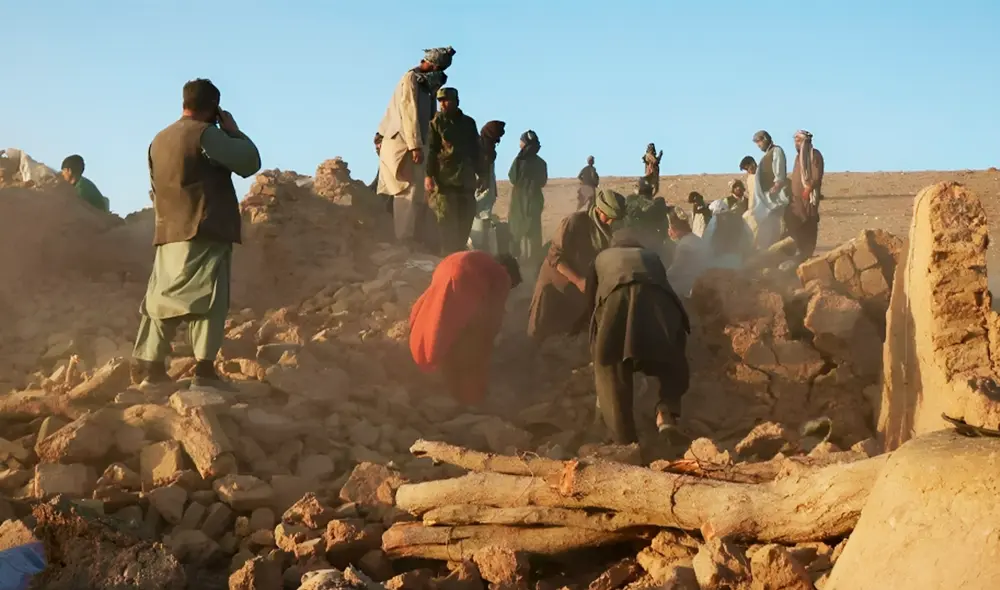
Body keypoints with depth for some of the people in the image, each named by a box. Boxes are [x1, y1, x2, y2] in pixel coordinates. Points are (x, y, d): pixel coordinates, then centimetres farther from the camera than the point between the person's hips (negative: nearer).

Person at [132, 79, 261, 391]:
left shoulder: (159, 140, 16)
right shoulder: (205, 134, -9)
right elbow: (250, 162, -9)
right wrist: (233, 130, 3)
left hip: (169, 233, 8)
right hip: (205, 232, -7)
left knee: (164, 298, 11)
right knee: (207, 297, -8)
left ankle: (152, 368, 13)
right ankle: (204, 371, -15)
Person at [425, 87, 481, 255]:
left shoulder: (468, 122, 16)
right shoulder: (436, 122, 5)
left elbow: (476, 151, 22)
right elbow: (430, 149, -3)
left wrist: (481, 174, 17)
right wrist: (428, 175, -14)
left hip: (466, 180, 4)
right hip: (444, 179, -4)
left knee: (465, 222, 1)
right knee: (447, 222, -9)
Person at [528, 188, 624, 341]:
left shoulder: (610, 230, -6)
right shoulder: (575, 221, -22)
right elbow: (555, 256, -23)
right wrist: (578, 280, -30)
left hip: (583, 287, 4)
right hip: (556, 283, -4)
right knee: (541, 330, 1)